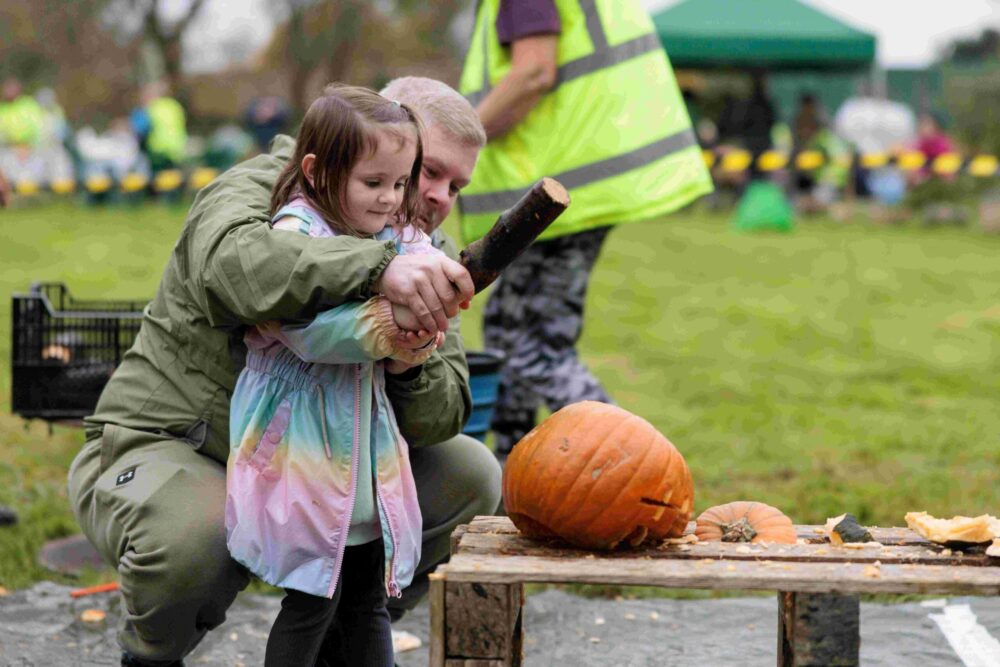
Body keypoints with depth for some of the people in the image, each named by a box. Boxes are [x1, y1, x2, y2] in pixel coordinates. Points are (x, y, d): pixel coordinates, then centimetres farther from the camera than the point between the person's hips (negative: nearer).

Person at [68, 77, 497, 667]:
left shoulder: (426, 258, 3)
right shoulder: (258, 190, -17)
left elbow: (441, 417, -7)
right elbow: (231, 263, -44)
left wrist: (410, 363, -31)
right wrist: (379, 267, -55)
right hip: (166, 448, -6)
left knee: (471, 475, -5)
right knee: (193, 534, -38)